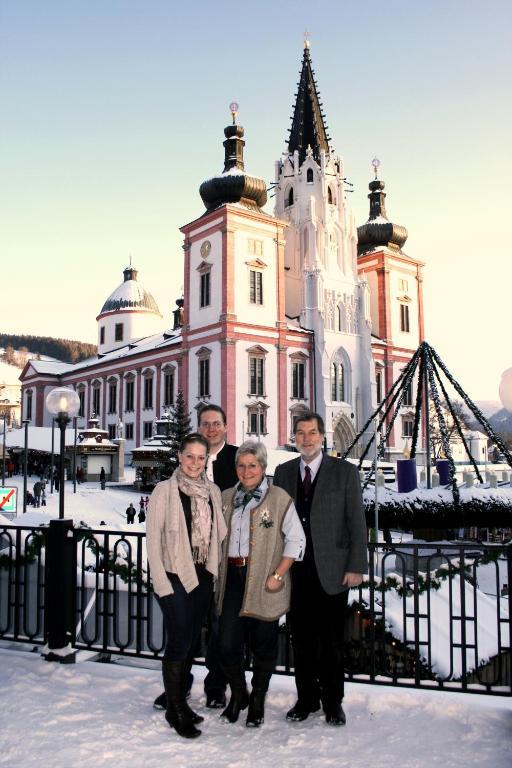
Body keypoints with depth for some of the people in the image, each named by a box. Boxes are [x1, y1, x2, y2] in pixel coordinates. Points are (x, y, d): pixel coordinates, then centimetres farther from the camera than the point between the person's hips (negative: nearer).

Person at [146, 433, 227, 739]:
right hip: (175, 577, -5)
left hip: (203, 576, 5)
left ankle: (180, 700, 29)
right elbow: (153, 538, -9)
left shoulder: (212, 491, 5)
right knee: (179, 641, -4)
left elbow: (218, 533, 11)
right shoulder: (165, 490, -8)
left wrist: (216, 572, 5)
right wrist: (161, 582, -13)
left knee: (192, 641, 13)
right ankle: (174, 709, 12)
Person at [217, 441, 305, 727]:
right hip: (233, 578, 4)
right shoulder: (228, 497, 10)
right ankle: (238, 694, 29)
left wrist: (278, 576, -10)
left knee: (263, 644, 8)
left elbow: (296, 539, -5)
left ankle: (258, 701, 30)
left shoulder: (279, 498, -5)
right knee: (228, 642, 2)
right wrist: (220, 572, 10)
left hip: (263, 581, -3)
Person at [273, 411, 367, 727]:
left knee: (332, 641, 8)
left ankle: (333, 702, 25)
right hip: (295, 570, 3)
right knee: (302, 639, 11)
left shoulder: (345, 472, -1)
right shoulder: (283, 472, 8)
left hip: (331, 570, -2)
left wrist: (356, 567, -8)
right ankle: (306, 698, 27)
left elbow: (357, 523, -3)